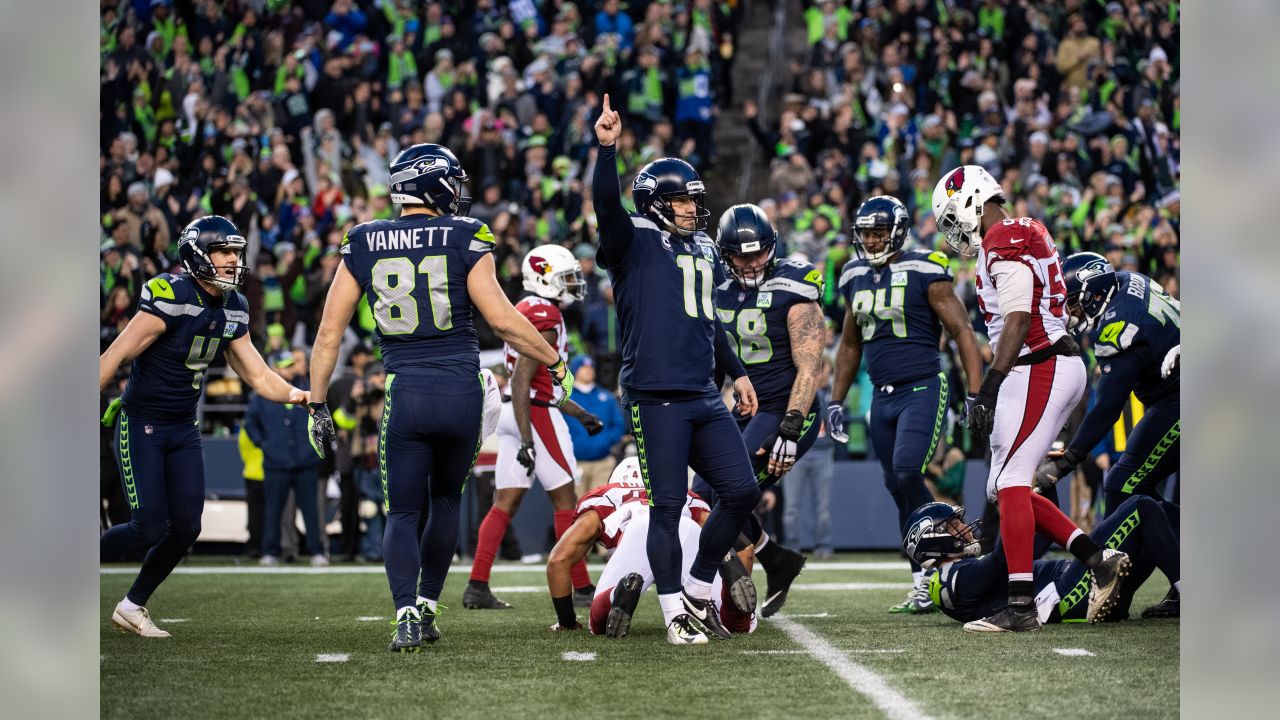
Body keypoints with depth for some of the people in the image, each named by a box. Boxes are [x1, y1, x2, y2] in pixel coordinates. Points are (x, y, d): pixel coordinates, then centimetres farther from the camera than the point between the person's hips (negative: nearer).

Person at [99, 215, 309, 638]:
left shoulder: (233, 310, 3)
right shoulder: (170, 299, -21)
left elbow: (257, 375, 7)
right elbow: (115, 357, -21)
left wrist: (296, 394, -12)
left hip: (183, 430, 7)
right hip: (140, 426, -7)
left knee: (186, 527, 1)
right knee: (150, 528, -11)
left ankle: (133, 606, 18)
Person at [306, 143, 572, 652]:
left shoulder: (363, 245, 5)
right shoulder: (463, 239, -2)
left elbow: (329, 331, 6)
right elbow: (501, 319, -8)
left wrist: (317, 405, 12)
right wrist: (555, 363, 5)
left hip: (404, 394, 0)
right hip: (462, 390, 0)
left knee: (403, 513, 6)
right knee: (446, 500, 22)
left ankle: (406, 616, -14)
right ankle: (428, 608, 20)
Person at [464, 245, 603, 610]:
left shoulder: (526, 310, 17)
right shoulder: (544, 317, -14)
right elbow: (521, 381, -21)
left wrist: (580, 414, 26)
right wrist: (527, 440, -24)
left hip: (513, 413, 9)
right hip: (536, 414, -9)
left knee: (505, 503, 6)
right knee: (565, 501, 0)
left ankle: (477, 585, 1)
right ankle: (581, 587, 6)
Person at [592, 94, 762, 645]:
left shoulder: (703, 249, 20)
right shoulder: (635, 241, -2)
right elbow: (606, 205, -22)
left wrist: (736, 373, 29)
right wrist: (606, 148, -34)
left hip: (704, 397, 7)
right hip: (656, 397, -7)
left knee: (741, 491, 4)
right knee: (668, 505, -4)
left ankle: (697, 590, 19)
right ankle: (675, 615, 4)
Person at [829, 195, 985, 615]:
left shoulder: (924, 273, -9)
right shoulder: (856, 279, 11)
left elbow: (962, 332, -9)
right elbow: (850, 345, 23)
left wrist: (976, 395, -15)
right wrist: (836, 402, 19)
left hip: (923, 389, -7)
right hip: (882, 397, 7)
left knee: (906, 473, -22)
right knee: (899, 490, 6)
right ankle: (924, 586, 11)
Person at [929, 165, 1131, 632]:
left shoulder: (1005, 242, -12)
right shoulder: (1022, 236, 20)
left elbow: (1017, 321, -20)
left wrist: (988, 389, -22)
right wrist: (990, 392, 23)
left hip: (1041, 368, -10)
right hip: (1056, 367, 10)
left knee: (1010, 483, -11)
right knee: (1005, 488, 11)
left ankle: (1021, 607, -14)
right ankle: (1098, 559, 8)